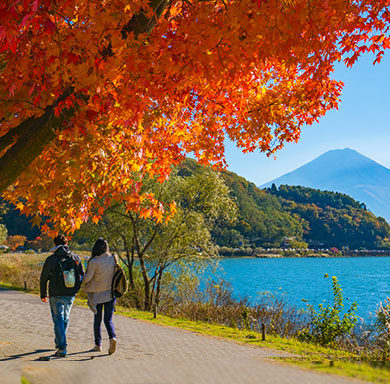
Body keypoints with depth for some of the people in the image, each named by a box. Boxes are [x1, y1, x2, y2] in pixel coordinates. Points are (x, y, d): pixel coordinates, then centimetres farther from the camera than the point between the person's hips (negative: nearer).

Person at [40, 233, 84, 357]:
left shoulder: (51, 259, -9)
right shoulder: (75, 258, 1)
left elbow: (44, 278, -2)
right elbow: (82, 276, 6)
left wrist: (43, 294, 9)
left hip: (56, 296, -4)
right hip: (71, 295, 4)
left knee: (58, 320, 1)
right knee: (65, 319, 20)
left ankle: (62, 348, -6)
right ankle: (59, 342, 37)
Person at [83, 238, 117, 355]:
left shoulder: (94, 261, -17)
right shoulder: (113, 259, -4)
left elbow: (87, 278, -14)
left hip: (97, 294, -2)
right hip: (110, 293, 3)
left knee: (97, 319, 14)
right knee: (108, 319, 9)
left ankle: (98, 344, 21)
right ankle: (112, 337, -17)